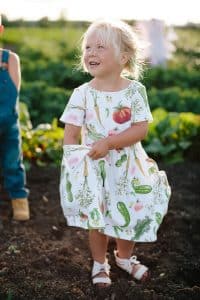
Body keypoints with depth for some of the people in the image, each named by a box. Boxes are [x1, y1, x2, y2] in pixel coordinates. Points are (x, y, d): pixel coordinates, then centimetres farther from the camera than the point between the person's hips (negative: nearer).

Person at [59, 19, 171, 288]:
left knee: (131, 215, 14)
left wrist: (108, 142, -26)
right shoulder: (82, 94, -10)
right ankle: (100, 263, 34)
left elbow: (141, 129, -15)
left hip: (130, 168, 1)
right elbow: (70, 136, -8)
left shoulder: (135, 90, -9)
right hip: (95, 169, -1)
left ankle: (124, 257, 42)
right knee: (97, 218, 10)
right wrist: (77, 164, -19)